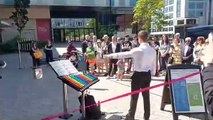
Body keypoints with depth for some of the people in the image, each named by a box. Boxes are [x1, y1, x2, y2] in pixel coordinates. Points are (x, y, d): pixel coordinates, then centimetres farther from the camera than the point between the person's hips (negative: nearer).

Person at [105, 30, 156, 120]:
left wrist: (110, 56, -3)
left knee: (134, 96, 6)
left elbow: (123, 54, -13)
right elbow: (154, 65, 8)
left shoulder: (137, 50, -17)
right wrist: (152, 74, 20)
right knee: (146, 96, 15)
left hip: (138, 75, -6)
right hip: (147, 75, 6)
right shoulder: (153, 51, 2)